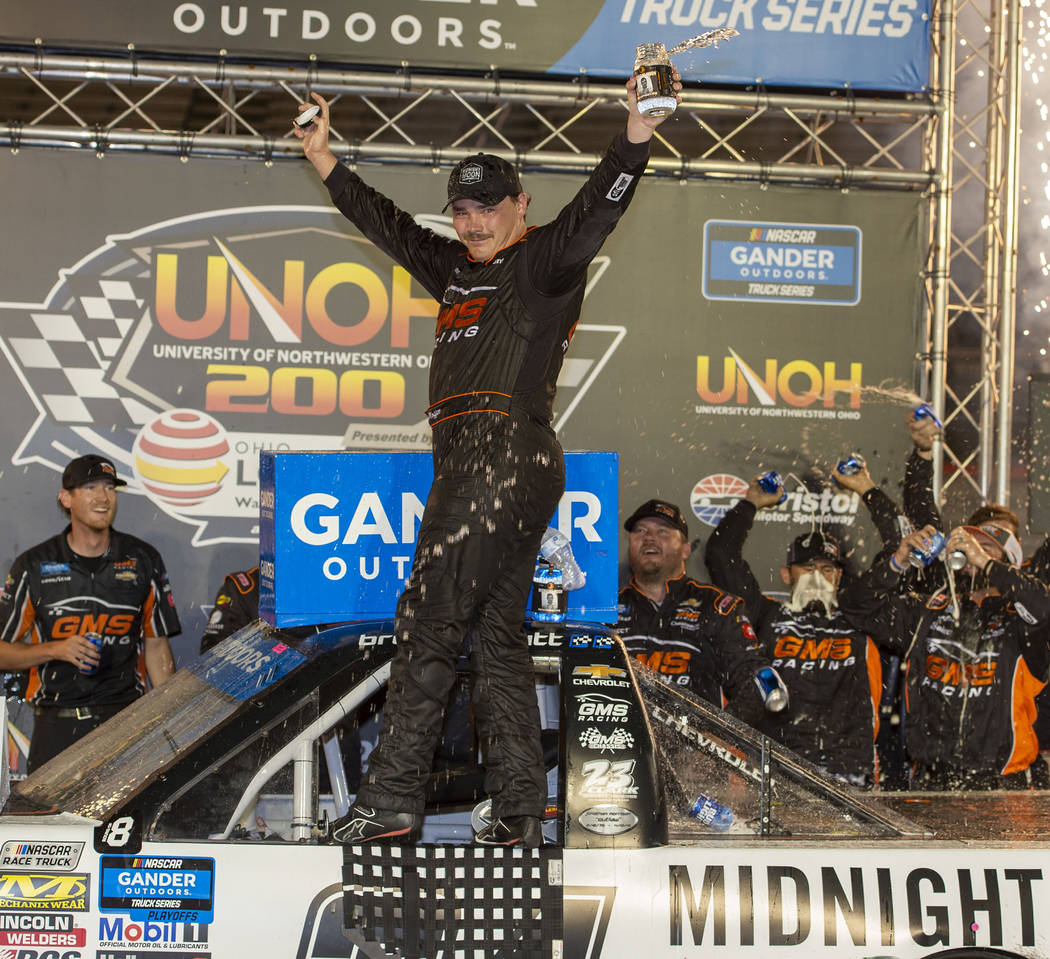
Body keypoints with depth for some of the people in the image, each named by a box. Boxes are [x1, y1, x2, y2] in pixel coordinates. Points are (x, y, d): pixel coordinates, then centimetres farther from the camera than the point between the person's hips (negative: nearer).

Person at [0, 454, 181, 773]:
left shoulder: (143, 560, 9)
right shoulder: (33, 566, 5)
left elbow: (157, 647, 13)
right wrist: (56, 649, -10)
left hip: (127, 716, 0)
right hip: (58, 721, 0)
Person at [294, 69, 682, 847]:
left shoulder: (545, 263, 2)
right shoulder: (456, 270, 24)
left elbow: (600, 206, -15)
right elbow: (388, 224, 35)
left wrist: (639, 129, -30)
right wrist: (324, 158, 41)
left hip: (508, 452, -9)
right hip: (470, 461, 9)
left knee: (428, 621, -10)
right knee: (497, 635, 7)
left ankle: (391, 802, -7)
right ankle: (522, 814, 10)